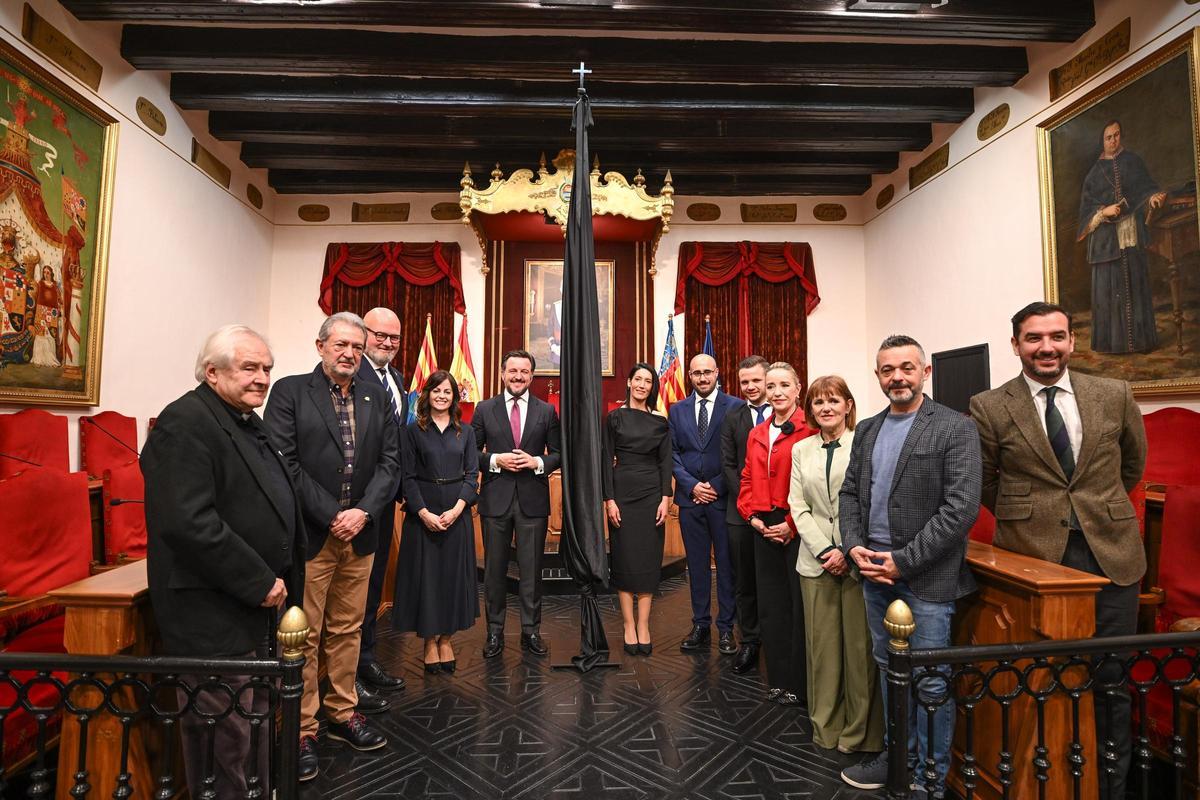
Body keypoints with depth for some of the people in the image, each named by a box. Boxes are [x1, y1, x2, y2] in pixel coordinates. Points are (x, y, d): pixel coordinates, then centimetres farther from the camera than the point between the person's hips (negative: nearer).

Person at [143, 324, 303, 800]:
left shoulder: (247, 422, 12)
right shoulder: (185, 423, -17)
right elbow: (188, 523, -27)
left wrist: (276, 582, 11)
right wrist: (260, 581, -20)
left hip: (258, 606, 9)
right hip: (213, 615, -9)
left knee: (258, 720, 23)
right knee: (225, 738, 6)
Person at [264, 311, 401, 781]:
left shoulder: (377, 399, 9)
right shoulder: (290, 392, -3)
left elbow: (390, 462, 5)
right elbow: (284, 462, -11)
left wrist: (364, 512, -9)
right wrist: (330, 517, -14)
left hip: (359, 534, 4)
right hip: (307, 535, -4)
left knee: (347, 631, 16)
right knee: (303, 637, 7)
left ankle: (343, 714, 31)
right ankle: (301, 731, 22)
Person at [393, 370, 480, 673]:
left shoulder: (465, 432, 7)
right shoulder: (413, 431, 1)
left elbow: (472, 474, 2)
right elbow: (408, 477, -3)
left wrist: (457, 509, -11)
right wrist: (424, 513, -13)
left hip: (457, 512, 2)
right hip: (422, 512, -2)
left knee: (454, 574, 6)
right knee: (425, 574, 3)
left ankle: (446, 639, 20)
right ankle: (430, 641, 17)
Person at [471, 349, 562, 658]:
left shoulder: (547, 411, 4)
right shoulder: (484, 409, 4)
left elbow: (558, 453, 6)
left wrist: (538, 462, -12)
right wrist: (496, 460, -13)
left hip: (533, 500, 0)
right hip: (495, 499, 0)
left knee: (532, 569, 7)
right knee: (494, 568, 10)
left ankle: (531, 631, 22)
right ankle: (495, 631, 24)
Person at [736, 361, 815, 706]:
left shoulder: (809, 430, -10)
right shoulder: (757, 434, 12)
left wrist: (792, 524, -15)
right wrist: (752, 516, 3)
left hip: (797, 529, -7)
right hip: (765, 528, 7)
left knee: (800, 604, 5)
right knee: (770, 604, 14)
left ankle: (800, 686, 22)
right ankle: (778, 680, 30)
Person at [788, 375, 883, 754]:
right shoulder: (801, 449, 10)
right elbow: (798, 506, 6)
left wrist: (849, 551, -12)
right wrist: (824, 550, -5)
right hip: (817, 561, 3)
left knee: (860, 645, 3)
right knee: (822, 645, 9)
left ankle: (859, 732, 20)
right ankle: (826, 726, 24)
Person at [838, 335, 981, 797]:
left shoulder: (955, 429, -9)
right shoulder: (867, 430, 9)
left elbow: (961, 508, -16)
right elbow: (849, 493, 11)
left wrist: (903, 562, -16)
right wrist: (854, 546, -5)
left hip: (926, 578, -5)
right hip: (874, 570, 6)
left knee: (930, 683, 7)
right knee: (889, 670, 19)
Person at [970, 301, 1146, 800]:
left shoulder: (1115, 395, 4)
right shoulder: (989, 408, -5)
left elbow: (1133, 462, 19)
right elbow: (986, 484, 7)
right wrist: (1025, 518, 9)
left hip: (1111, 553, 2)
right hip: (1032, 554, -2)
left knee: (1111, 679, 11)